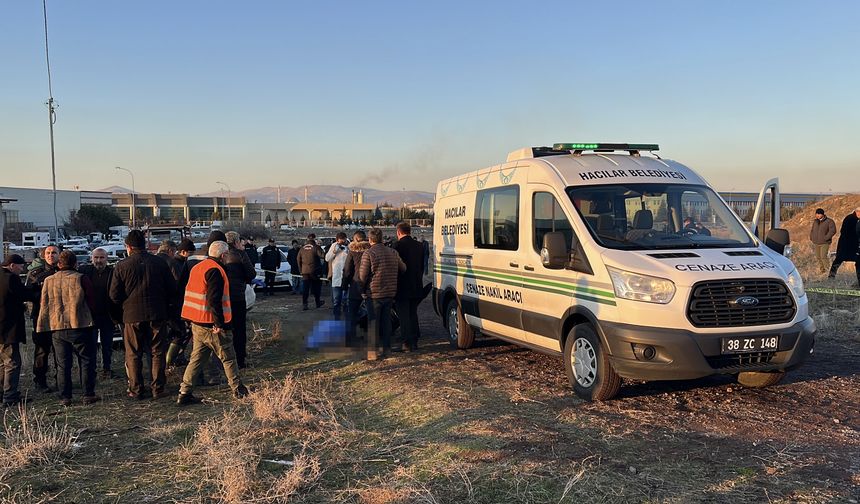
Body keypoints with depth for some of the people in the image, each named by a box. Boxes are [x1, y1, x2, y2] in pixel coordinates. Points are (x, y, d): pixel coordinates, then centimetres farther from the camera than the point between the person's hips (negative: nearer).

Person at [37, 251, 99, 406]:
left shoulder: (48, 281, 4)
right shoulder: (81, 279, -7)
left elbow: (44, 306, 10)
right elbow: (90, 302, -3)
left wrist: (43, 327, 21)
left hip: (57, 328, 3)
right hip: (79, 326, -3)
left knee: (63, 364, 10)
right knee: (87, 361, 6)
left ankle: (65, 397, 11)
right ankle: (88, 395, 7)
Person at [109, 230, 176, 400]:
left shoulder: (122, 266, -5)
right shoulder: (160, 263, -1)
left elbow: (114, 295, -4)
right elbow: (172, 289, 2)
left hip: (132, 316, -1)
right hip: (157, 315, 1)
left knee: (133, 355, 9)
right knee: (158, 352, 8)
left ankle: (136, 390, 12)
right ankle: (158, 389, 9)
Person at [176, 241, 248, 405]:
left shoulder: (197, 267, 14)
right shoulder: (215, 270, -16)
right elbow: (214, 300, -24)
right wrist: (219, 323, -21)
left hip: (197, 324, 9)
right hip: (212, 324, -8)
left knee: (197, 359, 13)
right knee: (228, 358, 5)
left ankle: (184, 393, 10)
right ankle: (238, 390, 14)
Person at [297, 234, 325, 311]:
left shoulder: (303, 248, 7)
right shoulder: (316, 247, -11)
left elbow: (298, 259, 12)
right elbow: (322, 255, -24)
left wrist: (300, 269, 19)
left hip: (305, 271, 4)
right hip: (314, 271, -4)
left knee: (305, 288, 5)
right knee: (316, 287, 12)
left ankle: (304, 304, -1)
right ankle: (318, 302, 22)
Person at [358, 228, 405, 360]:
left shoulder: (368, 254, -11)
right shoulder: (392, 252, 7)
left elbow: (362, 276, -11)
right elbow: (403, 268, 16)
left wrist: (362, 288, 7)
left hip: (374, 293, -5)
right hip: (390, 293, 5)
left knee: (373, 322, 1)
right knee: (386, 321, 14)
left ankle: (373, 351, 0)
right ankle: (387, 348, 19)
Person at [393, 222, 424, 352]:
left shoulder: (398, 245, -13)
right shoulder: (419, 246, 7)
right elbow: (422, 267, 12)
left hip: (402, 287, -6)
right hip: (416, 287, 6)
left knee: (404, 316, -1)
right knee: (413, 314, 16)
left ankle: (407, 343, -2)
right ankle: (414, 342, 20)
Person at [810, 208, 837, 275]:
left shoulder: (829, 221, -6)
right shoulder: (815, 221, 12)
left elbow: (833, 231, -14)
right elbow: (812, 230, 23)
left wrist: (825, 238, -18)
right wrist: (811, 238, 9)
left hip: (824, 243, -6)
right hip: (816, 243, 6)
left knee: (823, 257, -14)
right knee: (818, 257, 8)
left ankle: (828, 270, -5)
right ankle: (822, 270, 20)